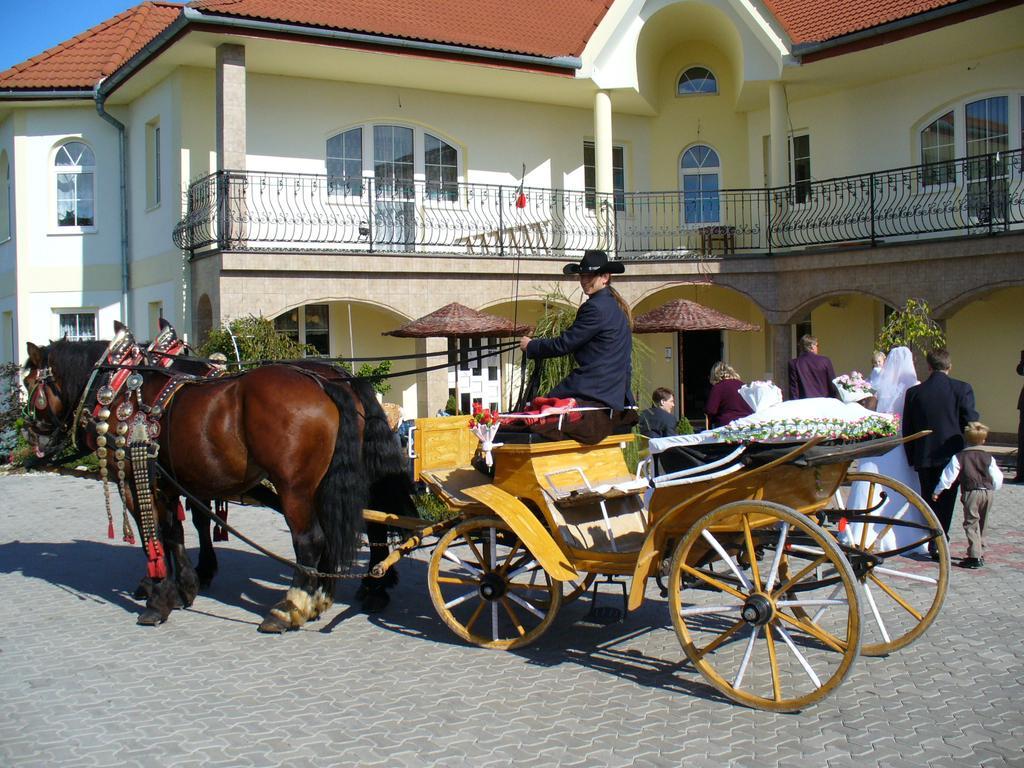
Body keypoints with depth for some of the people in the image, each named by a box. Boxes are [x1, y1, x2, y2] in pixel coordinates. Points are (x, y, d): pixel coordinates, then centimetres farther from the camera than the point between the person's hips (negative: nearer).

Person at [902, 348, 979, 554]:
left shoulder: (914, 392, 0)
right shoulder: (962, 388, -6)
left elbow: (907, 429, 4)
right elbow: (971, 422, -7)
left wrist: (912, 458, 13)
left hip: (924, 457, 2)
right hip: (952, 454, -2)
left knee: (929, 500, 12)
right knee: (945, 502, 4)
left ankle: (934, 545, 15)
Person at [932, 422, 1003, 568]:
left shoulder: (959, 457, -2)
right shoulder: (989, 457, 7)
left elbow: (948, 476, -3)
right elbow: (997, 479, 8)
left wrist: (937, 491, 7)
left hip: (971, 493, -4)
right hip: (987, 492, 4)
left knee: (971, 524, -3)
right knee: (982, 525, 17)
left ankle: (974, 556, -12)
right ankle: (980, 554, 24)